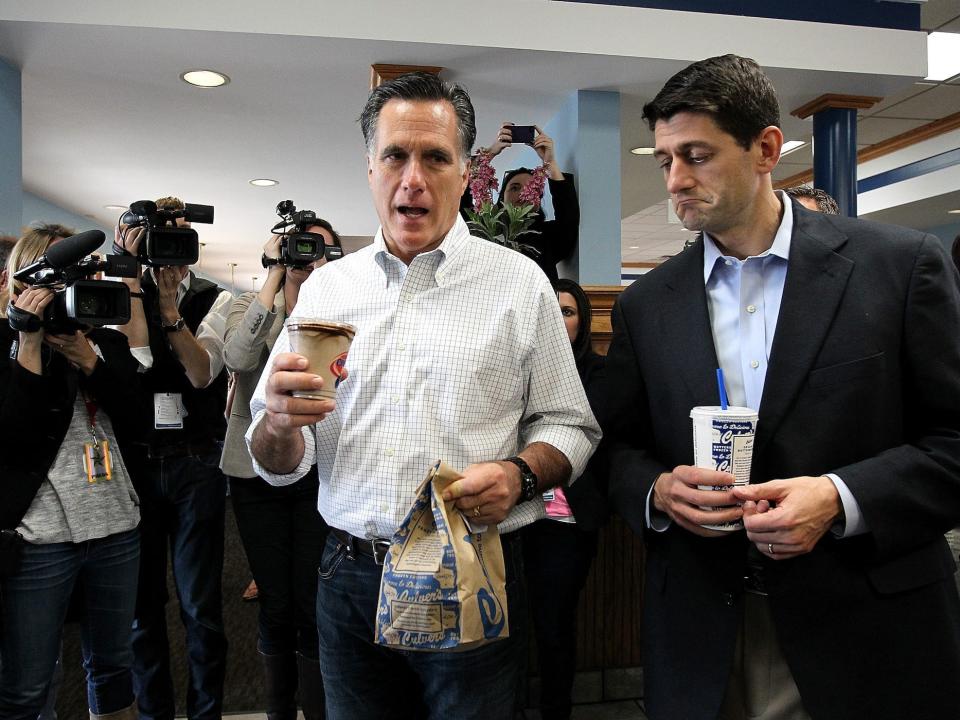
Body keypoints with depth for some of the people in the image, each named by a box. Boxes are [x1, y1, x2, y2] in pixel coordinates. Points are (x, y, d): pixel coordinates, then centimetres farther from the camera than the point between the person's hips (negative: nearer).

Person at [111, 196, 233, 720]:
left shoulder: (216, 299, 3)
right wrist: (130, 276, -11)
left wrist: (169, 304, -16)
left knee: (200, 607, 5)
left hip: (196, 461, -1)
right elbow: (136, 356, -13)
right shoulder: (126, 293, 5)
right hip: (135, 460, 1)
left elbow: (202, 373, -9)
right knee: (142, 602, 10)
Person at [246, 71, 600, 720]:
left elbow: (568, 425, 1)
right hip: (349, 581, 3)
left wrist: (520, 474, -19)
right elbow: (278, 464, 4)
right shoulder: (326, 288, 5)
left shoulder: (519, 282, -1)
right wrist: (280, 423, -18)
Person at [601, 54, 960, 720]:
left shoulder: (902, 263, -5)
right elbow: (622, 447, 8)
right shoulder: (646, 305, 4)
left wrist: (841, 498, -19)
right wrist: (656, 491, -13)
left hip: (867, 633, -2)